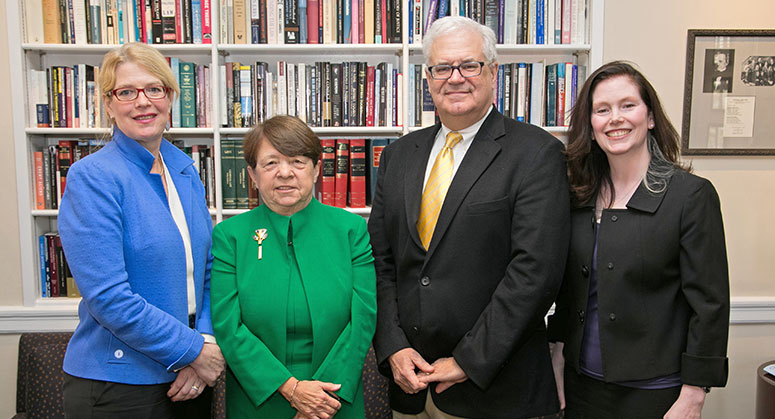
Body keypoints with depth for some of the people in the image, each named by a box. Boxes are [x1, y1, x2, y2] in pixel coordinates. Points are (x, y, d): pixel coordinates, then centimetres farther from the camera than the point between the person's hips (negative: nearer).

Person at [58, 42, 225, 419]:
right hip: (117, 385, -6)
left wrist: (205, 338, -6)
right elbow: (107, 296, -20)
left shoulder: (184, 170, 5)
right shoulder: (91, 178, -14)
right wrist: (193, 349, -16)